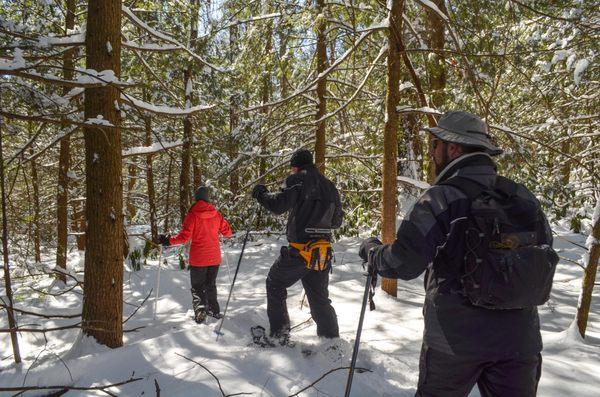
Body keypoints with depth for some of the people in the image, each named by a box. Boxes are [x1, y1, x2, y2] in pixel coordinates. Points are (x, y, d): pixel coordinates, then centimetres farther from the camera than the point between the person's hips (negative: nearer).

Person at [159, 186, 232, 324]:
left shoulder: (192, 215, -12)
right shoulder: (217, 214, -2)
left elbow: (184, 236, -17)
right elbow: (227, 232, 7)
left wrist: (169, 241, -5)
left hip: (198, 259, -4)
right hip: (214, 257, 4)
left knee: (197, 287, 11)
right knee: (211, 284, 21)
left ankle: (200, 312, 3)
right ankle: (214, 310, 27)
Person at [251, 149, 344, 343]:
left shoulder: (297, 180, -5)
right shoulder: (329, 186, 14)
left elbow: (278, 205, -16)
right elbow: (337, 221, 18)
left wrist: (260, 193, 1)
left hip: (299, 250, -6)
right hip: (323, 252, 6)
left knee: (275, 284, 15)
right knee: (320, 298, 17)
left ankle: (279, 333, 12)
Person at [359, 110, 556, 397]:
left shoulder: (441, 198, -13)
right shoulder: (523, 197, 3)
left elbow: (404, 263, -17)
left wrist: (371, 249, 2)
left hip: (455, 339, -4)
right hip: (519, 341, 4)